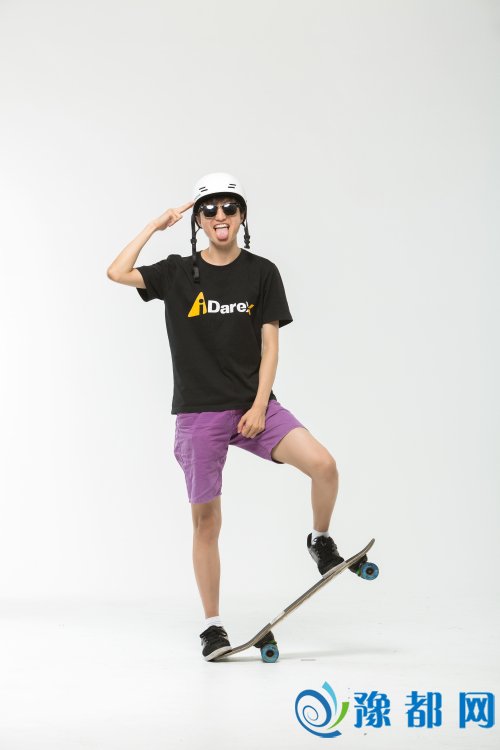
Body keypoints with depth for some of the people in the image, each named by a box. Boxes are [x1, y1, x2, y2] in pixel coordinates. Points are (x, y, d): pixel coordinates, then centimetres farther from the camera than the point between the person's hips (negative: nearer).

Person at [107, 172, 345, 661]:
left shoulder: (262, 273, 4)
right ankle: (212, 625, 14)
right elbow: (117, 273, -12)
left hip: (252, 406, 1)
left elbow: (269, 345, 1)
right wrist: (156, 225, -7)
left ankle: (321, 541, 9)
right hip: (198, 413, 0)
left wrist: (259, 406, -9)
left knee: (323, 464, -20)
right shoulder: (178, 273, 3)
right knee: (205, 519, 1)